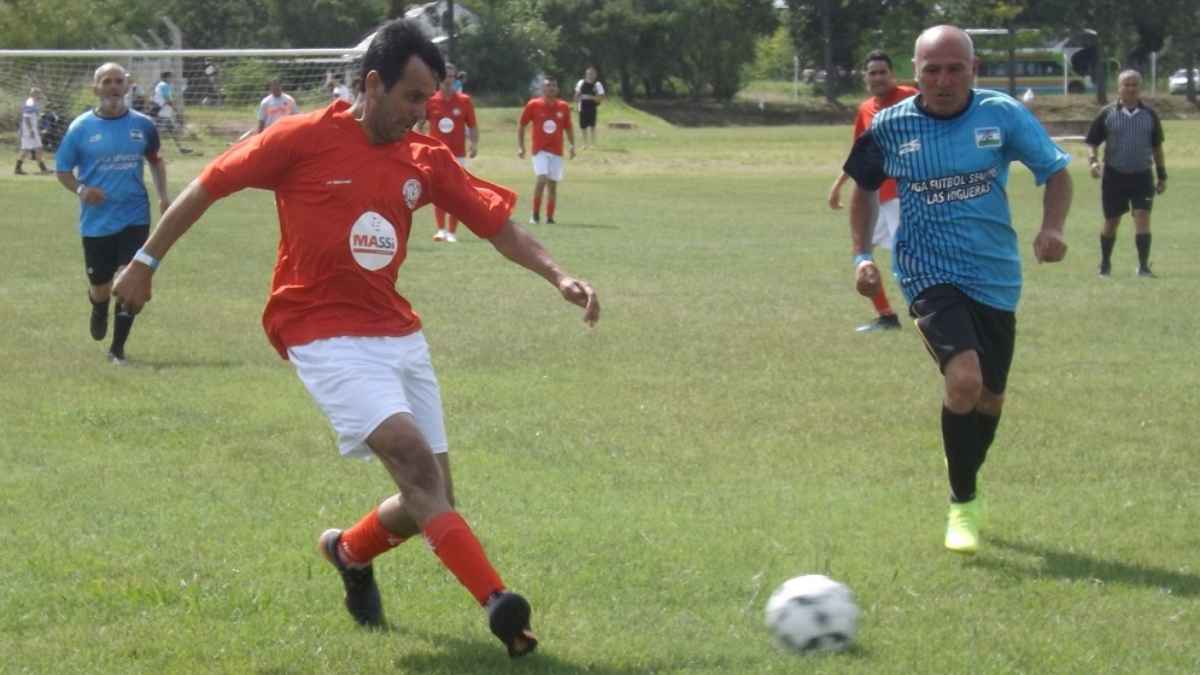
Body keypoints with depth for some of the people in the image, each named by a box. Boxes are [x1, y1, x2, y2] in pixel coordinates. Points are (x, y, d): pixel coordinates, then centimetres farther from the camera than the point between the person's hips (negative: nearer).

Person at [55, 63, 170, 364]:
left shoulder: (142, 125, 1)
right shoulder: (81, 127, -5)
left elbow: (155, 159, 19)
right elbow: (63, 169, 3)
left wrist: (163, 195, 7)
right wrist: (80, 190, -17)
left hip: (134, 218, 0)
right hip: (96, 222, 0)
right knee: (100, 287, 11)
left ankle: (118, 349, 2)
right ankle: (99, 310, 49)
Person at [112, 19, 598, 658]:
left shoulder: (426, 161, 6)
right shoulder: (303, 139, -8)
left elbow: (498, 224, 6)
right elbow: (207, 186, 1)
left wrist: (557, 275, -10)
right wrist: (145, 262, 7)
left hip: (399, 336, 6)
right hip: (324, 336, -6)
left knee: (431, 501, 4)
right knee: (412, 455, -25)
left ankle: (350, 551, 37)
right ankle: (497, 602, -32)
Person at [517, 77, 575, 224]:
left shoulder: (563, 107, 5)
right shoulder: (533, 105, -2)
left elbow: (568, 128, 16)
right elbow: (521, 126, 5)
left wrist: (572, 145, 4)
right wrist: (520, 146, 0)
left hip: (556, 151, 3)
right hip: (540, 150, -3)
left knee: (553, 184, 4)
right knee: (542, 179, -19)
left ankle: (550, 217, 12)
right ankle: (535, 215, -8)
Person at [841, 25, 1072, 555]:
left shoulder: (1002, 114, -7)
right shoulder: (890, 128, -6)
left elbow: (1057, 171, 3)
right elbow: (864, 187, 12)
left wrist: (1051, 228, -14)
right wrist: (861, 255, 3)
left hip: (996, 278, 3)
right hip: (930, 275, -3)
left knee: (989, 398, 14)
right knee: (964, 379, -25)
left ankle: (966, 486, 43)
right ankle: (963, 506, -8)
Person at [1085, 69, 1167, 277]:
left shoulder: (1149, 114, 4)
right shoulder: (1107, 114, -1)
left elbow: (1157, 146, 13)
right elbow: (1092, 142, 3)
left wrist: (1162, 175, 13)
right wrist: (1093, 160, -17)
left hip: (1142, 176, 0)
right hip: (1114, 176, 0)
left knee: (1143, 217, -13)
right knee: (1111, 221, 8)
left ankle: (1143, 266, -12)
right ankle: (1105, 264, 26)